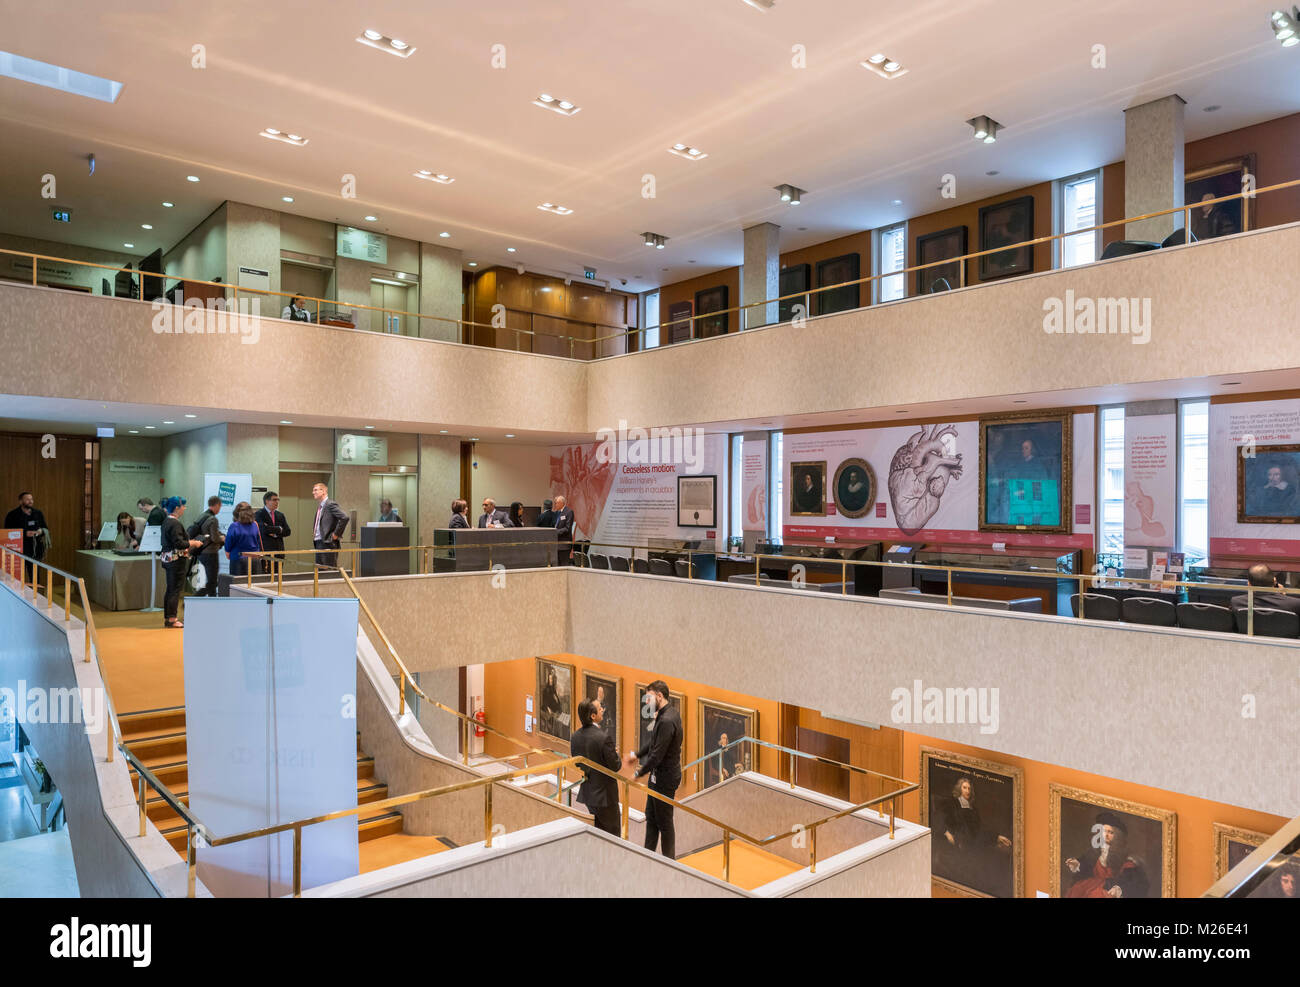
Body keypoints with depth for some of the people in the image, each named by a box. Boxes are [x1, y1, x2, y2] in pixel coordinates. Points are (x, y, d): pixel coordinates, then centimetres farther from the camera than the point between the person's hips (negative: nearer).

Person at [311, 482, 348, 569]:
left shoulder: (330, 504, -11)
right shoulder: (319, 506, 17)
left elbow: (344, 518, -23)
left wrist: (336, 534, -17)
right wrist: (314, 535, 17)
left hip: (327, 543, -9)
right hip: (318, 543, 9)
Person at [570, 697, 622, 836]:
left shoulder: (575, 737, -2)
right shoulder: (605, 737, -24)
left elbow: (577, 763, 8)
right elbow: (615, 766, -18)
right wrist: (616, 754, 2)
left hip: (587, 793, 7)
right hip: (604, 794, -7)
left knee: (598, 832, 22)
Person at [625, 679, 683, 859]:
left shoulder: (666, 720, -28)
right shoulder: (670, 712, 4)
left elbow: (657, 755, -26)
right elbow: (654, 742, 16)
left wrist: (640, 772, -13)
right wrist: (637, 754, 9)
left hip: (665, 778, -10)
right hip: (659, 775, 10)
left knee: (664, 822, 6)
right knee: (651, 817, 20)